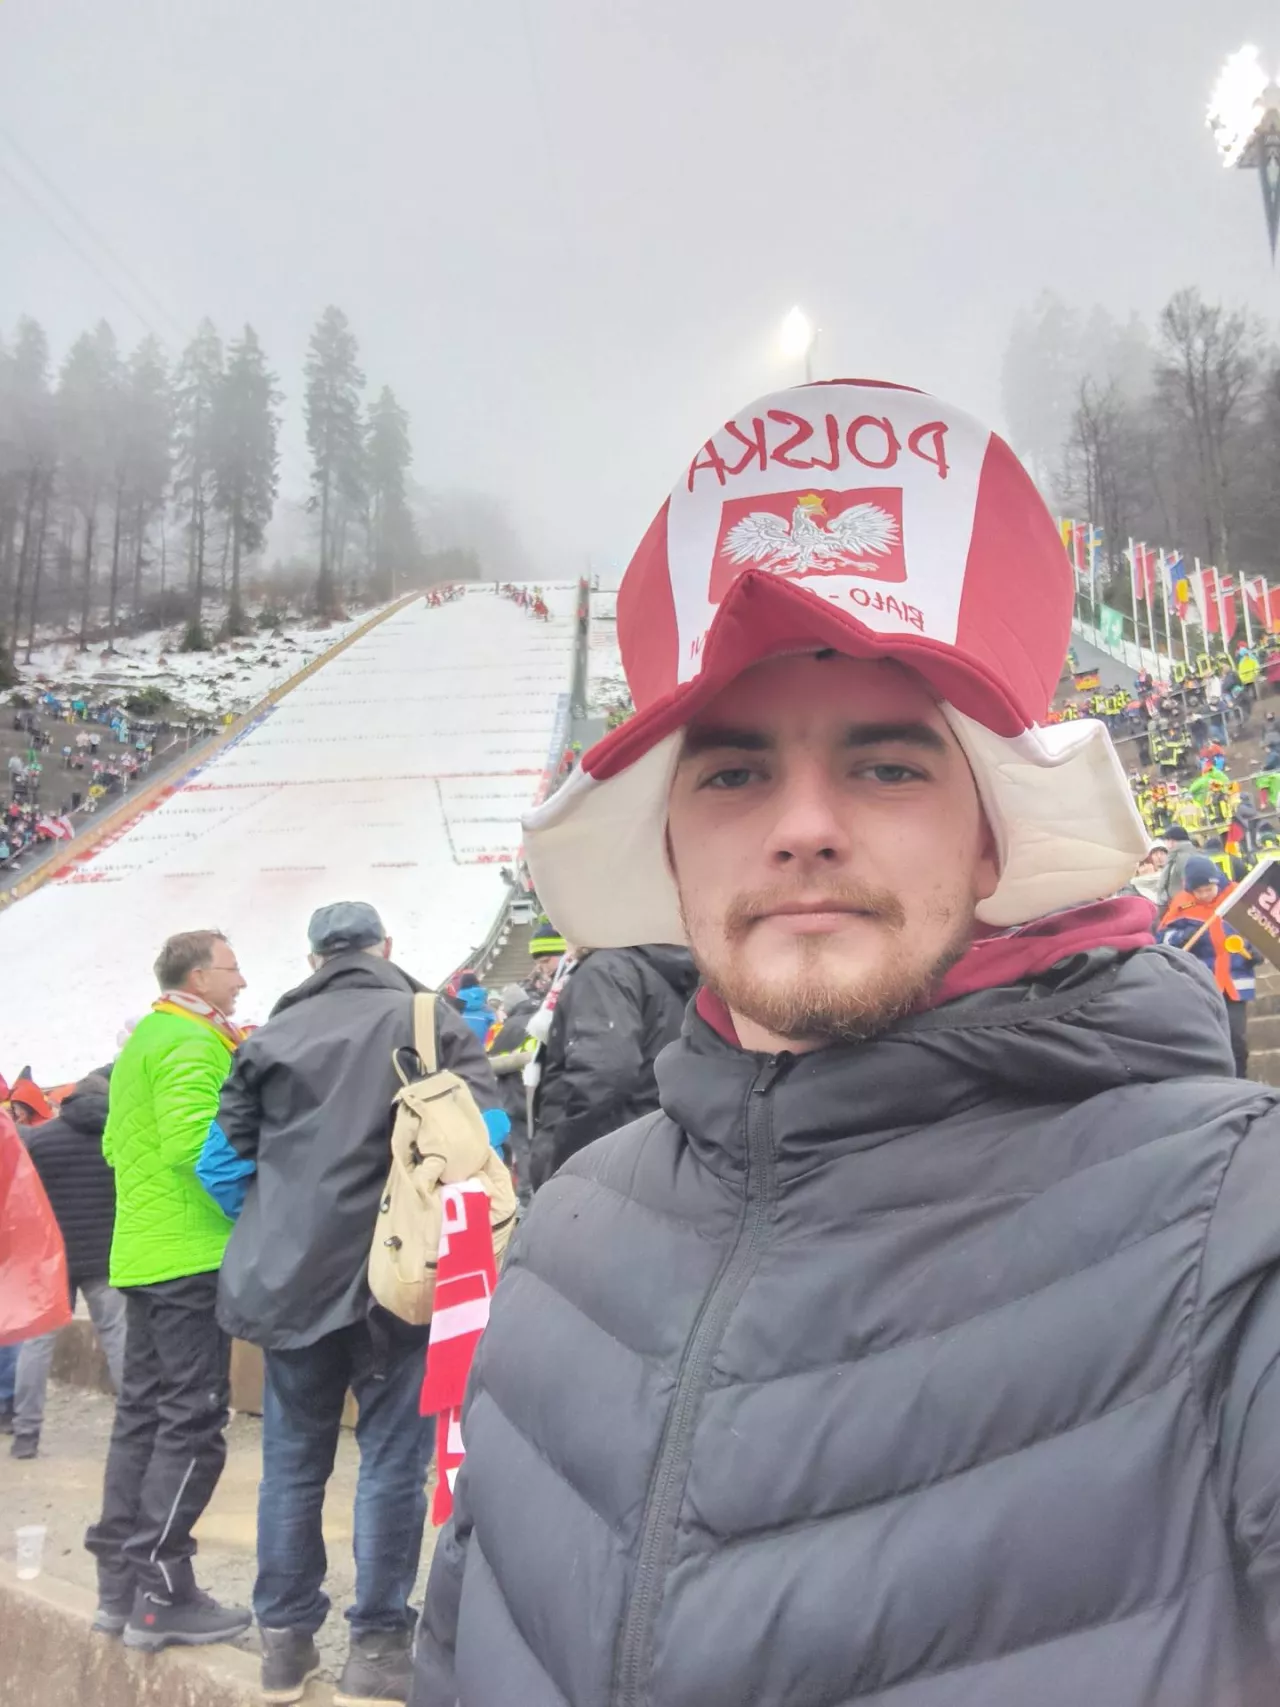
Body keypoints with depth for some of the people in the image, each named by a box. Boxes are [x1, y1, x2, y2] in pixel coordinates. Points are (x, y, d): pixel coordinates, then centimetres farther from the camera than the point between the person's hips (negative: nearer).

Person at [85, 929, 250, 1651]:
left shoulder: (144, 1039, 18)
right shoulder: (194, 1042, -14)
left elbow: (115, 1145, 22)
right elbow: (194, 1142, -27)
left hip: (143, 1253, 10)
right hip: (192, 1256, -10)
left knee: (144, 1412, 14)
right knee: (194, 1419, -4)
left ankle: (121, 1581, 22)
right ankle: (162, 1595, 2)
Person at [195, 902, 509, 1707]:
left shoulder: (274, 1033, 4)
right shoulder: (431, 1020, -4)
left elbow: (222, 1157, 4)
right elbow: (483, 1131, -10)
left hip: (290, 1281, 3)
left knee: (292, 1459, 16)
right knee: (393, 1460, 9)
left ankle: (286, 1638, 26)